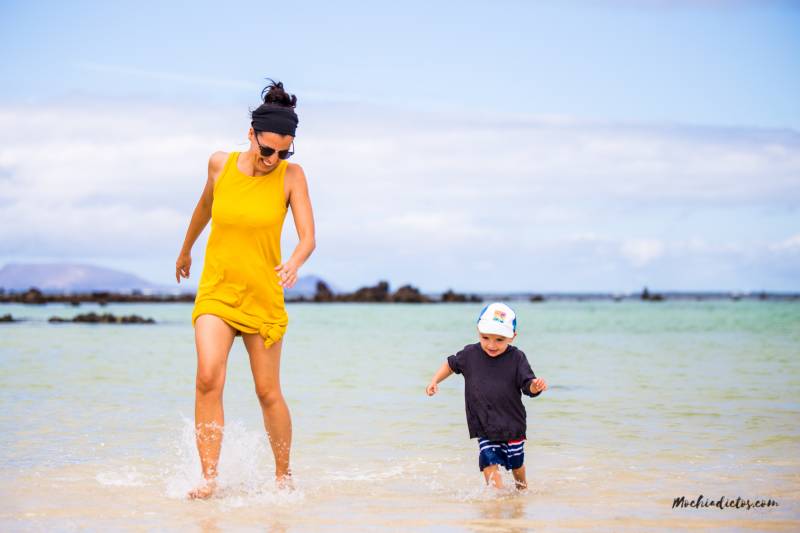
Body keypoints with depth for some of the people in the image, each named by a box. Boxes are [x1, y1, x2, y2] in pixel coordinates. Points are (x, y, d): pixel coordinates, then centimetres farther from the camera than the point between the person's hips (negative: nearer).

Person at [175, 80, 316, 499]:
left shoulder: (291, 176, -7)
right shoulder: (220, 164, -2)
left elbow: (308, 237, -13)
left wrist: (294, 263, -35)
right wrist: (186, 249, 32)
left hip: (263, 294, -1)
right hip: (216, 289, 1)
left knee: (268, 391, 5)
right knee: (208, 377, -19)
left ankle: (283, 475, 25)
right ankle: (208, 478, -16)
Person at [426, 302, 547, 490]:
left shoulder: (516, 358, -12)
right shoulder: (470, 354, -4)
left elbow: (528, 387, -15)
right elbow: (451, 364, 15)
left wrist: (536, 386, -37)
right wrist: (434, 381, 7)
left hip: (512, 424, -1)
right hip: (483, 426, 1)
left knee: (516, 463, 18)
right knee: (489, 462, -15)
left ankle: (522, 488, 45)